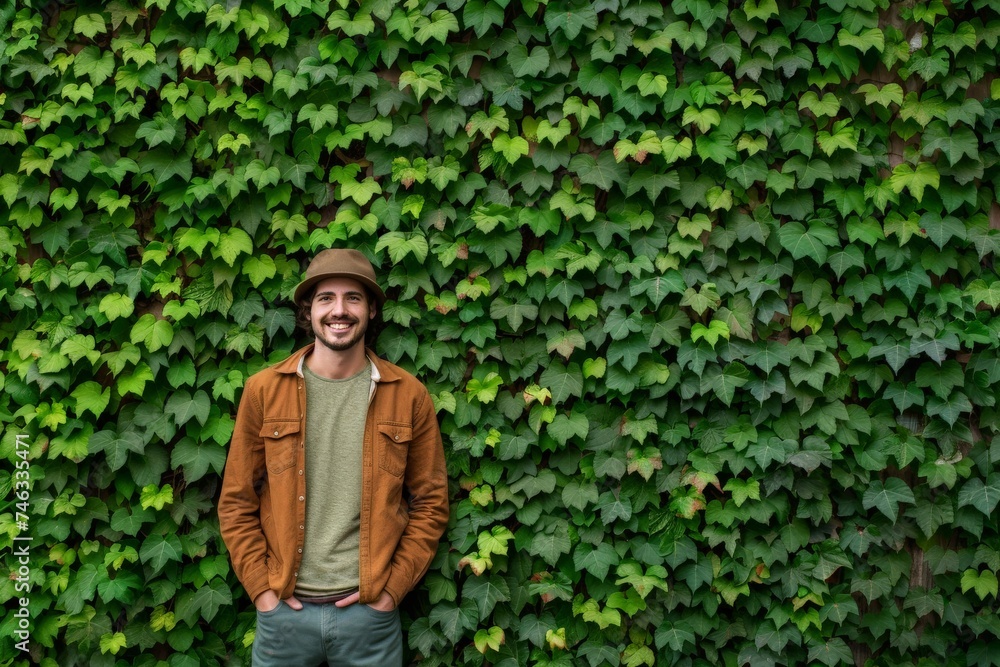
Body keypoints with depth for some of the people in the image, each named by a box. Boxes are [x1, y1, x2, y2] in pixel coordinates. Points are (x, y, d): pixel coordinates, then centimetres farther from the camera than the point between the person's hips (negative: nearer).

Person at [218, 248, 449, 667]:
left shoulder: (408, 395, 0)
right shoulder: (264, 390, 1)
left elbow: (430, 501, 4)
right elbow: (237, 501, 5)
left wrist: (394, 585, -4)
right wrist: (260, 585, -4)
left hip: (370, 611, 0)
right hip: (283, 609, 1)